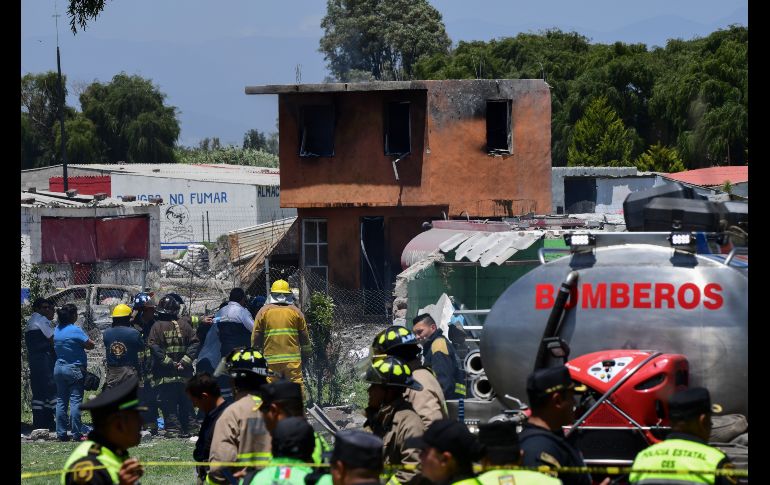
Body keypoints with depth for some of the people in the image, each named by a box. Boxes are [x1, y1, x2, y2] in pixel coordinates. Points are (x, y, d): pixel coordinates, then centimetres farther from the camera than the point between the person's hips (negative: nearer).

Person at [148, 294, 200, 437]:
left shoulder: (157, 327, -5)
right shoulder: (184, 326, 3)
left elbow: (154, 348, -13)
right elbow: (194, 344, -1)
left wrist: (168, 362, -11)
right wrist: (185, 361, -6)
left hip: (165, 375, -3)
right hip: (184, 374, 3)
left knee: (168, 404, 1)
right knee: (185, 403, 12)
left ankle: (172, 428, -3)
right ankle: (188, 427, 13)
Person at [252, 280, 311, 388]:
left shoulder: (264, 311, 2)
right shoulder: (295, 311, 4)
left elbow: (256, 337, 2)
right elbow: (304, 336, 7)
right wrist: (306, 353, 18)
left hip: (271, 360, 0)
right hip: (292, 358, 0)